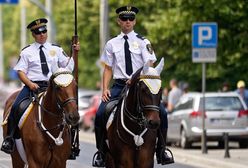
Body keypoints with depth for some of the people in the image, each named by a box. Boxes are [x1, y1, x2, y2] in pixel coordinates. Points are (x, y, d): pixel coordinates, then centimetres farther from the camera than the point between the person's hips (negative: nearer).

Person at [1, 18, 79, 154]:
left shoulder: (56, 49, 14)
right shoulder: (27, 52, 8)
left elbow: (68, 64, 9)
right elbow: (20, 71, 3)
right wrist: (30, 84, -13)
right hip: (32, 85, -1)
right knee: (16, 106, -23)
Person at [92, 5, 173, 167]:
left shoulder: (143, 42, 5)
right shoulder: (112, 44, 10)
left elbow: (150, 66, -6)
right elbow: (108, 69, 10)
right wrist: (105, 89, -5)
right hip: (119, 85, 1)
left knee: (162, 113, -20)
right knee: (100, 114, -20)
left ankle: (161, 151, -5)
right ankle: (101, 152, -2)